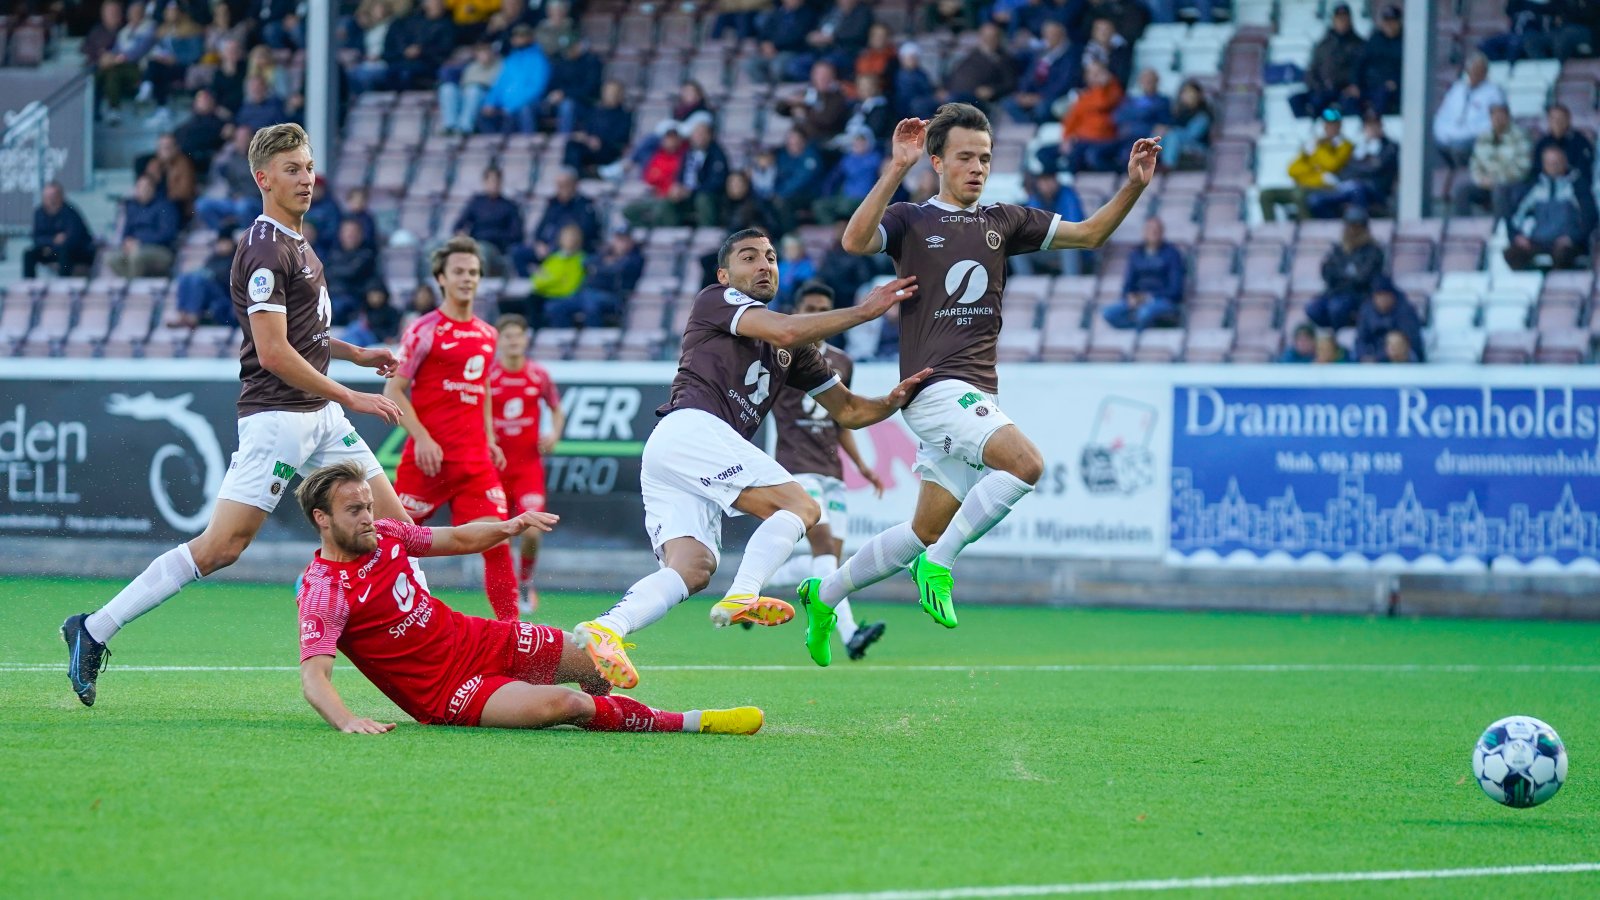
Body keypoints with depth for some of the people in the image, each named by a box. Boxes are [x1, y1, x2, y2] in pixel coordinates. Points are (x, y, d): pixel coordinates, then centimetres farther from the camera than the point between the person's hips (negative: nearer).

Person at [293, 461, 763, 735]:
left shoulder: (383, 535, 1)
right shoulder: (323, 591, -20)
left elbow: (457, 539, 15)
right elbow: (313, 675, -29)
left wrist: (508, 528, -5)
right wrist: (345, 721, -49)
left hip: (474, 639, 8)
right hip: (445, 692, -8)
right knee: (566, 704, -27)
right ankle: (691, 722, -9)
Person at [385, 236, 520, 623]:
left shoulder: (487, 335, 14)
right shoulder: (424, 330, -4)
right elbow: (393, 390, -6)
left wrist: (490, 440, 15)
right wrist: (421, 437, -16)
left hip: (475, 460, 5)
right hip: (428, 455, -5)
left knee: (496, 540, -4)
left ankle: (509, 623, -1)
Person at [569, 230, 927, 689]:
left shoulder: (792, 353, 30)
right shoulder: (714, 301, 8)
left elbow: (848, 411, 28)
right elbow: (786, 331, -10)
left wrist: (894, 400, 8)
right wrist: (863, 311, -4)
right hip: (690, 428, -8)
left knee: (692, 569, -12)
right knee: (801, 508, -16)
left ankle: (605, 629, -28)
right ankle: (742, 597, -33)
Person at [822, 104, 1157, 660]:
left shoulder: (1003, 222, 16)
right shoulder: (910, 221, 1)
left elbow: (1089, 234, 18)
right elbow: (855, 241, -20)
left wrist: (1133, 187, 2)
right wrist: (897, 171, -26)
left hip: (976, 394, 6)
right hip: (936, 384, -6)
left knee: (925, 535, 10)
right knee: (1026, 463, -28)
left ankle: (824, 596, 26)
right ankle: (940, 564, -16)